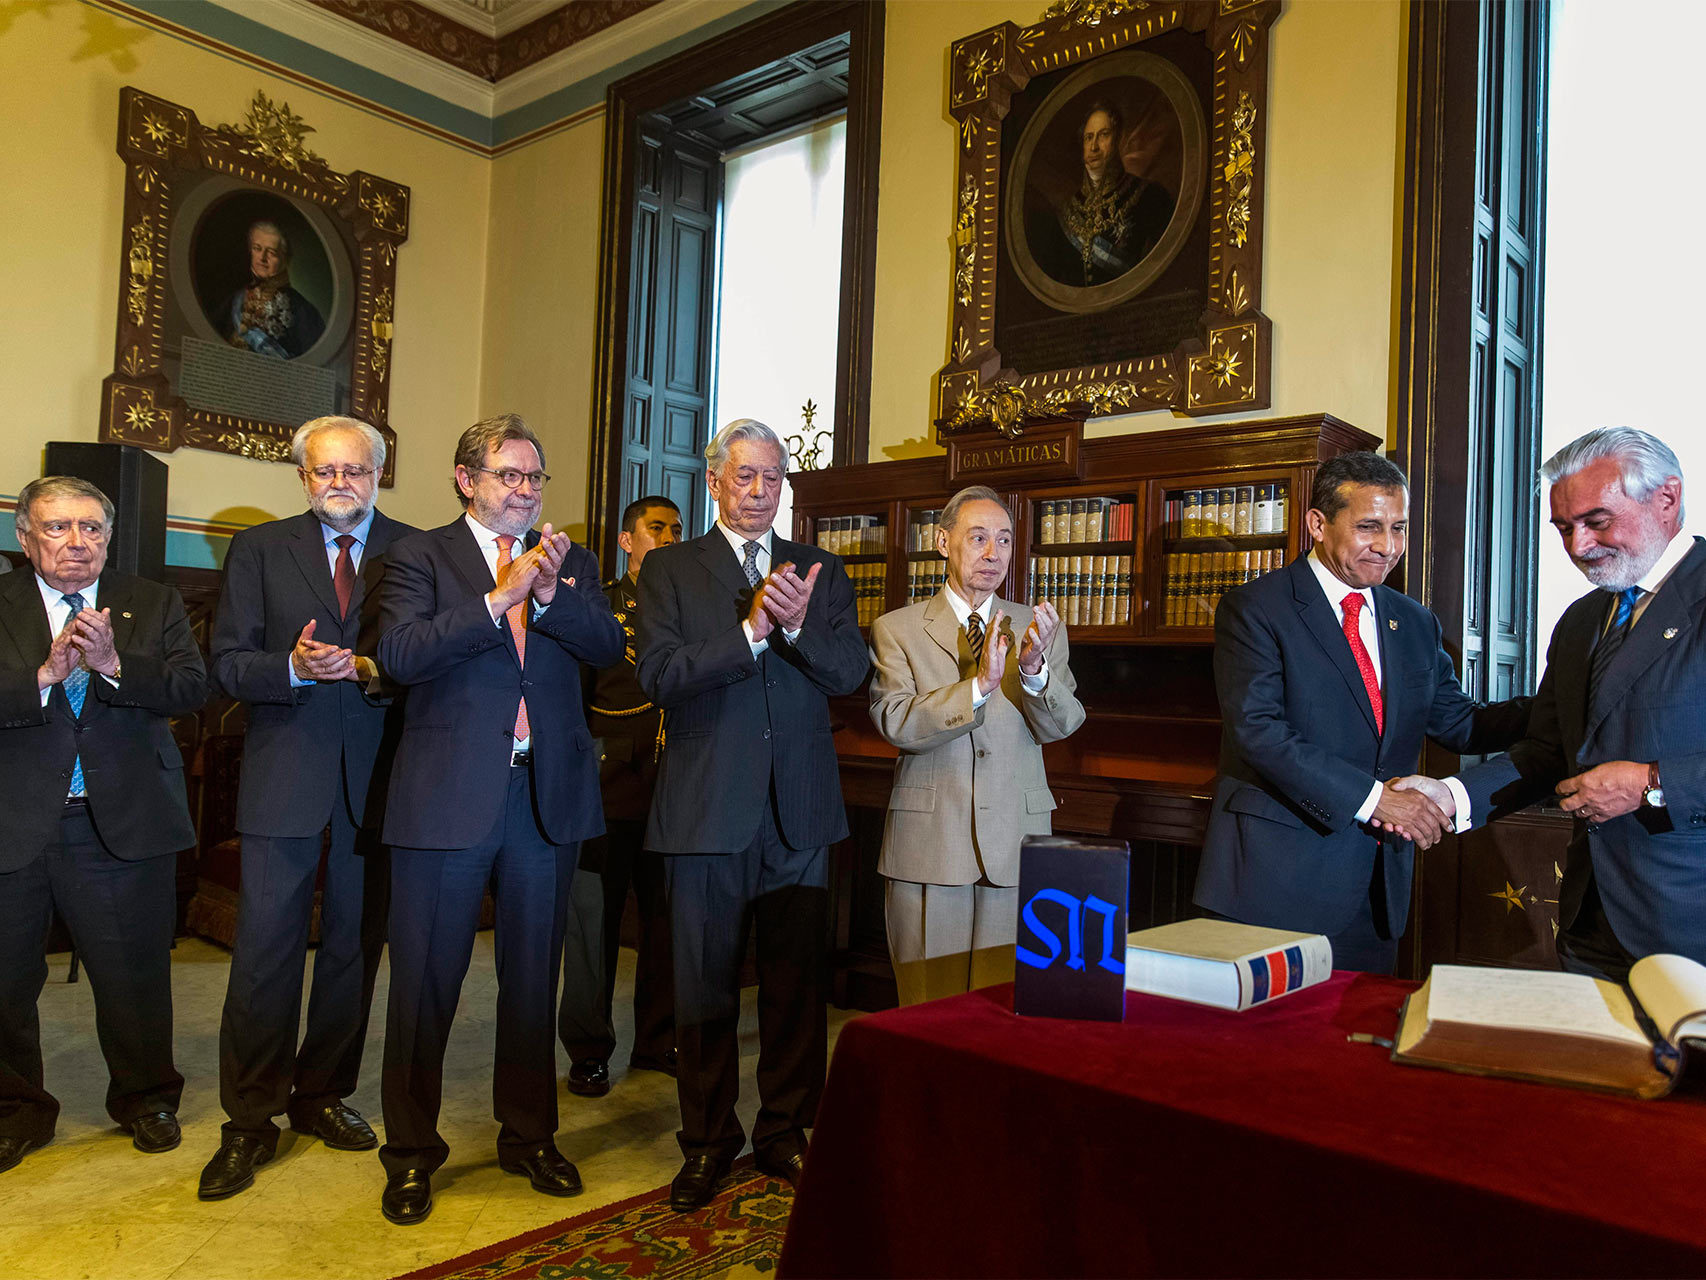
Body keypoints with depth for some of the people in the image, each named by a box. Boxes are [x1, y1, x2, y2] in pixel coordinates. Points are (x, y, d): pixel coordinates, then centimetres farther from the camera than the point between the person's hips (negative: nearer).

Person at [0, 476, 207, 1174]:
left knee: (134, 974, 11)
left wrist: (112, 664, -21)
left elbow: (191, 686, -8)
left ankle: (145, 1096, 32)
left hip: (123, 825, 0)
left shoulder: (154, 605, 6)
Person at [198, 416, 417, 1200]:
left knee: (354, 945, 11)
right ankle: (249, 1122, 13)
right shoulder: (259, 549, 7)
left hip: (375, 778, 1)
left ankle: (323, 1094, 29)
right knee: (265, 951, 0)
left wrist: (369, 670, -18)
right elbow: (228, 665, 1)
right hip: (284, 778, -1)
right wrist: (292, 668, -17)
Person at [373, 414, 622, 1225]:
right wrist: (501, 597, -18)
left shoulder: (569, 562, 11)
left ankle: (529, 1135, 31)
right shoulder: (422, 555, 1)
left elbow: (608, 648, -2)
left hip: (548, 794, 3)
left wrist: (550, 594, -18)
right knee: (427, 978, 6)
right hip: (448, 794, -3)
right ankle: (411, 1151, 24)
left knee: (533, 976, 15)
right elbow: (399, 653, -14)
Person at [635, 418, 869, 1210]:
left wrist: (797, 624, -20)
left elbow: (851, 673, -2)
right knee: (705, 988, 10)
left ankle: (785, 1132, 29)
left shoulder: (821, 571, 10)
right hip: (705, 810, -2)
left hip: (800, 811, 2)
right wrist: (752, 630, -20)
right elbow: (658, 675, -11)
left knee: (797, 985, 11)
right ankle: (708, 1141, 28)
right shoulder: (669, 569, 3)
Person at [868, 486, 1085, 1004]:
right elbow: (896, 723, -11)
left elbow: (1061, 724, -2)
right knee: (927, 1010, 6)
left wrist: (1035, 669, -21)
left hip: (1016, 844, 2)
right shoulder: (897, 630, 3)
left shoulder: (1041, 629, 10)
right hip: (927, 845, -1)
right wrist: (979, 684, -22)